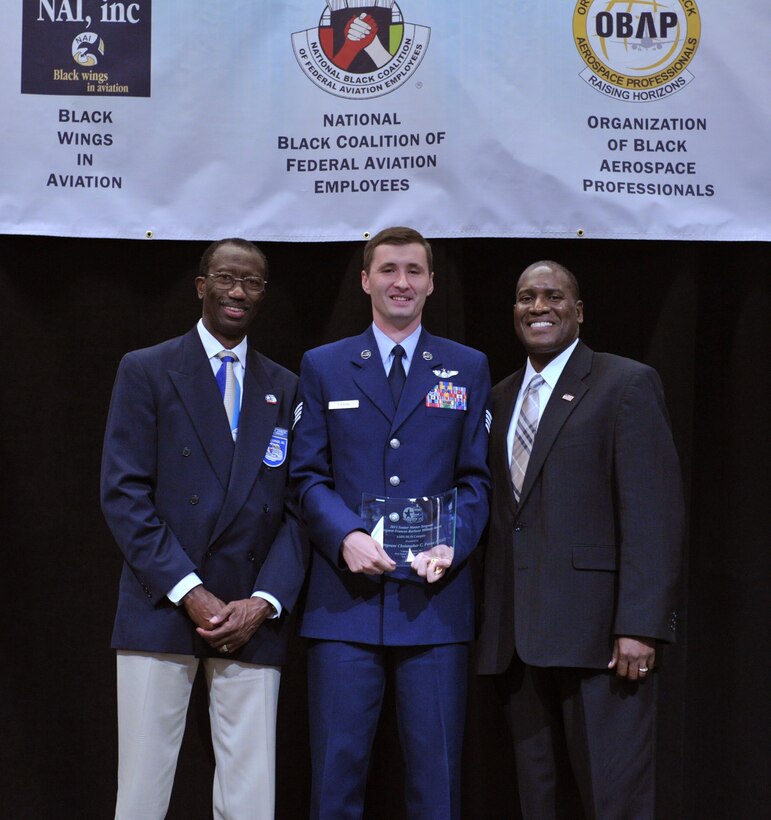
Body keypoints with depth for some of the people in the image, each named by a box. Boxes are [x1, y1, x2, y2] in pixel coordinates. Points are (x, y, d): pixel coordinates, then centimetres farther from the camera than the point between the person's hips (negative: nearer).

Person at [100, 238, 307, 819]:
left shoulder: (285, 389, 14)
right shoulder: (146, 372, 5)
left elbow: (296, 506, 8)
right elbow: (124, 493, -3)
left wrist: (264, 601, -6)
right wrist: (189, 593, -11)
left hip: (253, 617, 2)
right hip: (161, 611, -2)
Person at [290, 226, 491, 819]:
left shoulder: (468, 369, 11)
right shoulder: (322, 367, 10)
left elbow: (476, 478, 7)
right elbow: (309, 476, 6)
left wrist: (452, 543, -10)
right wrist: (346, 536, -12)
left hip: (434, 595, 0)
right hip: (347, 593, 0)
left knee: (435, 770, 5)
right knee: (337, 766, 4)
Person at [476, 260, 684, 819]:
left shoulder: (628, 385, -2)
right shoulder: (501, 399, 18)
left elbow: (655, 515, -10)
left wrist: (640, 626, -17)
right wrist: (492, 622, 9)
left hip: (596, 628, -6)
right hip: (518, 636, 6)